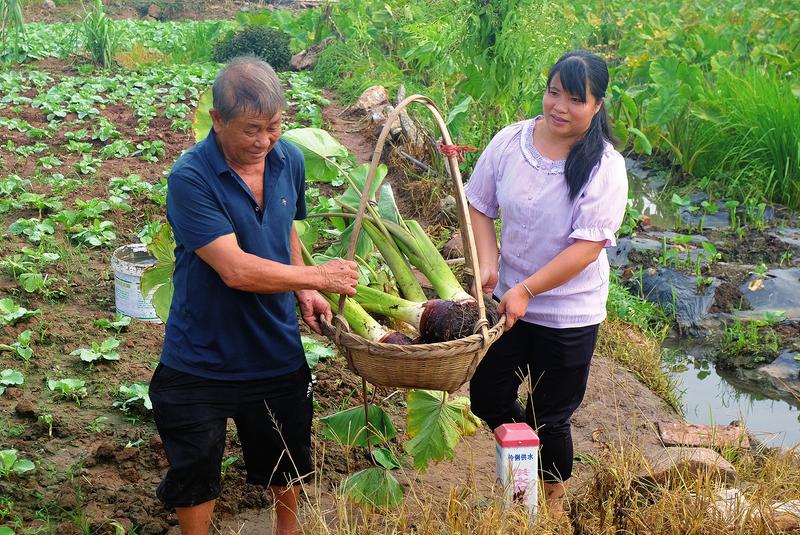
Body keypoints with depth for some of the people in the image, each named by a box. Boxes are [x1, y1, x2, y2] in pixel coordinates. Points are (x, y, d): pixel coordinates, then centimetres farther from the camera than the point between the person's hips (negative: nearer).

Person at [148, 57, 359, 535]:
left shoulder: (290, 160, -5)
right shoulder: (190, 179, -25)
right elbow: (236, 269, -30)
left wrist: (303, 294, -2)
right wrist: (318, 277, -23)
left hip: (277, 348, 5)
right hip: (203, 357, -5)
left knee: (287, 458, 24)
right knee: (195, 470, 13)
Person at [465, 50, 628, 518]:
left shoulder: (605, 166, -18)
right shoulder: (510, 142, -8)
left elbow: (587, 247, -22)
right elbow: (480, 207, 2)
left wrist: (526, 290, -25)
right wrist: (488, 264, -13)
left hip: (568, 314, -4)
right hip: (508, 299, 4)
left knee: (550, 418, 10)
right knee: (487, 397, 12)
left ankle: (554, 500, 38)